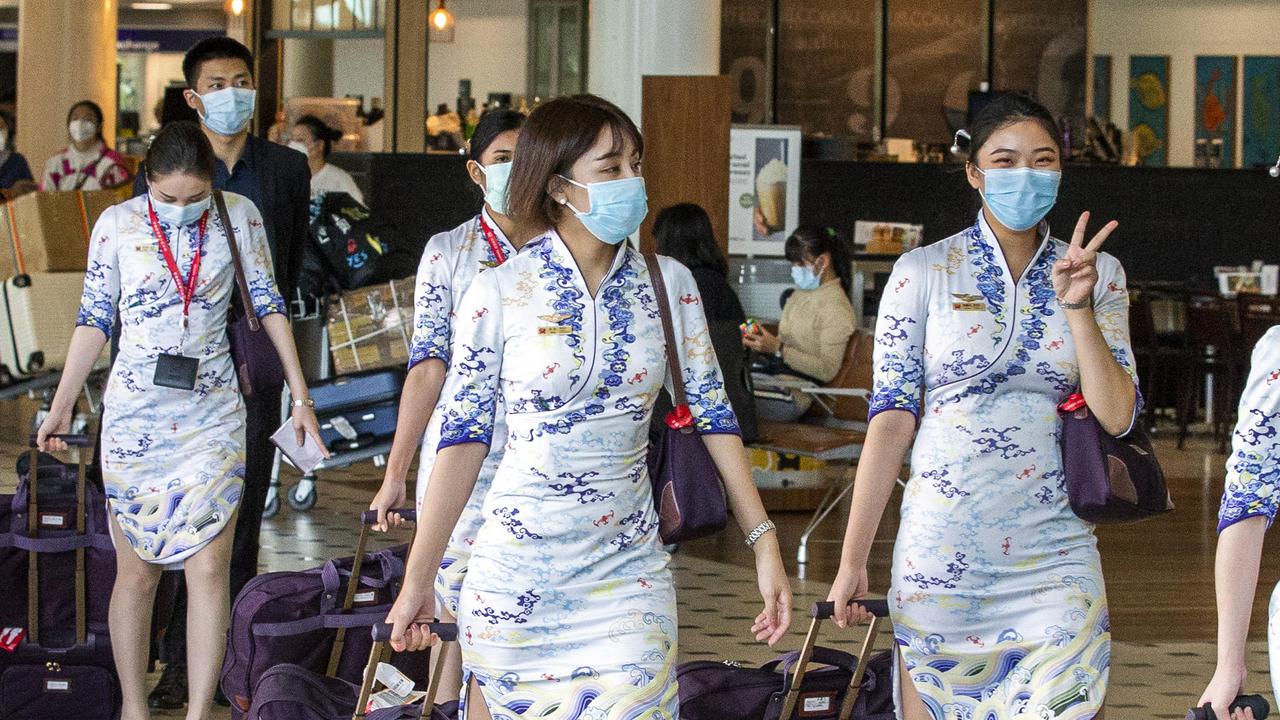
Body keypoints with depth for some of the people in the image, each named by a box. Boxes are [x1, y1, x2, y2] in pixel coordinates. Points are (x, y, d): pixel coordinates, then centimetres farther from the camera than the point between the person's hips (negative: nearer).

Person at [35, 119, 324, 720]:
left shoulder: (238, 216, 0)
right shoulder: (118, 224, -1)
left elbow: (268, 305, 6)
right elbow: (94, 320, 5)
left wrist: (301, 397, 5)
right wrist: (61, 407, 5)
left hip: (212, 412, 0)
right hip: (135, 416, 0)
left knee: (209, 569, -7)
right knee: (137, 573, 3)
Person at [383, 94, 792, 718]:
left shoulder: (669, 285, 2)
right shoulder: (498, 293, -6)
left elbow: (711, 415, 4)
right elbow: (463, 436, -3)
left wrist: (765, 546, -3)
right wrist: (418, 580, -4)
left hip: (630, 571, 2)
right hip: (516, 573, -2)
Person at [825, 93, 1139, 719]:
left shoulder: (1097, 273, 6)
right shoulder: (923, 273, 0)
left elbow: (1117, 416, -1)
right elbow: (891, 421, -3)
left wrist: (1078, 307, -11)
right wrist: (852, 561, -6)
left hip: (1055, 560, 1)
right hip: (941, 550, -1)